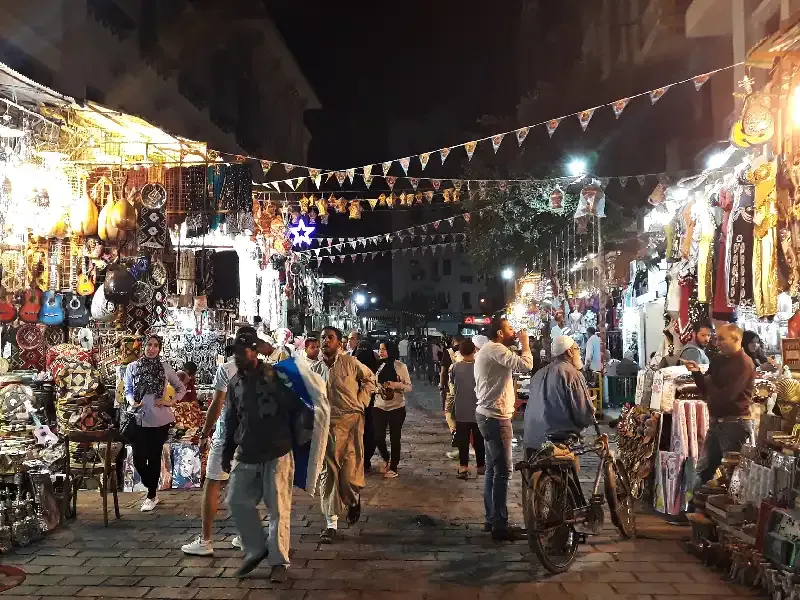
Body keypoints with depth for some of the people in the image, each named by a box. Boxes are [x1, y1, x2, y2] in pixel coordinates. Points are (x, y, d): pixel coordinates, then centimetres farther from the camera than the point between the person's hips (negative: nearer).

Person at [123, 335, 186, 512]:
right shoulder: (133, 367, 1)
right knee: (138, 460, 1)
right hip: (139, 419, 1)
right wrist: (132, 402, -11)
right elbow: (128, 390, 8)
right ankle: (152, 490, 26)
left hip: (160, 419, -1)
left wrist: (170, 401, -4)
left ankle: (152, 496, 22)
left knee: (154, 458, 7)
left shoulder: (165, 367, 0)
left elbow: (181, 388, 9)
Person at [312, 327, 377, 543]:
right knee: (328, 472, 2)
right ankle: (331, 523, 10)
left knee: (350, 470, -3)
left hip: (351, 420, -2)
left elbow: (369, 379, 11)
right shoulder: (315, 369, 6)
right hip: (327, 423, 3)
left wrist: (361, 401, 4)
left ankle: (354, 500, 32)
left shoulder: (350, 362, -3)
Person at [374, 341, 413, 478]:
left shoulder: (400, 366, -5)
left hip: (396, 408, -2)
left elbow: (409, 387, -3)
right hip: (379, 407, 2)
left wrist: (398, 385, -21)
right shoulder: (378, 366, 1)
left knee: (394, 438, 5)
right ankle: (386, 459, 31)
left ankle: (393, 468, 20)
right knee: (378, 437, 1)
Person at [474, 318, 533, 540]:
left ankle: (491, 518, 23)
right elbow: (525, 365, -28)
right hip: (496, 417, -11)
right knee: (503, 471, -8)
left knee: (493, 469, 15)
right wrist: (525, 344, -12)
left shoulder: (486, 350, 18)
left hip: (488, 414, 11)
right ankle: (500, 525, -4)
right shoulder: (495, 349, -17)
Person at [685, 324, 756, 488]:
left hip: (735, 423, -9)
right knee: (703, 469, 13)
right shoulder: (719, 359, 9)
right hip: (717, 421, 9)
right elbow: (707, 391, 10)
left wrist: (709, 381, -6)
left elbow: (724, 396, -23)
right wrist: (697, 372, -6)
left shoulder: (744, 364, -16)